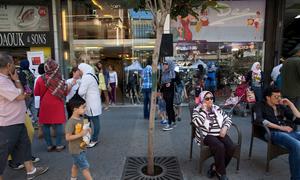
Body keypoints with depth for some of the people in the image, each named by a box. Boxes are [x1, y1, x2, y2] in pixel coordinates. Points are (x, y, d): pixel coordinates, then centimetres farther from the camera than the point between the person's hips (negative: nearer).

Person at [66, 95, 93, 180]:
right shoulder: (71, 122, -26)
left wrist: (87, 130, -4)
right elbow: (68, 137, -25)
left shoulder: (81, 118, 0)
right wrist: (81, 134, -29)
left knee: (76, 165, 24)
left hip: (81, 147, 9)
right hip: (76, 149, -8)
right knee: (85, 167, 1)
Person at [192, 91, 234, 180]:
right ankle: (221, 173, -9)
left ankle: (215, 167, 0)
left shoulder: (217, 108, 13)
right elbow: (197, 123, -21)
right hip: (207, 135, -5)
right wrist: (204, 110, -17)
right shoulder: (197, 110, -3)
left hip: (220, 133, 5)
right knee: (220, 147, -31)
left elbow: (227, 119, 14)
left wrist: (225, 128, -6)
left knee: (231, 147, -20)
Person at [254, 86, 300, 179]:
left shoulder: (281, 106, 24)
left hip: (289, 131, 6)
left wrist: (290, 104, 14)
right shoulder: (260, 105, 8)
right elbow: (260, 120, -12)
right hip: (274, 132, -6)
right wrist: (281, 127, -12)